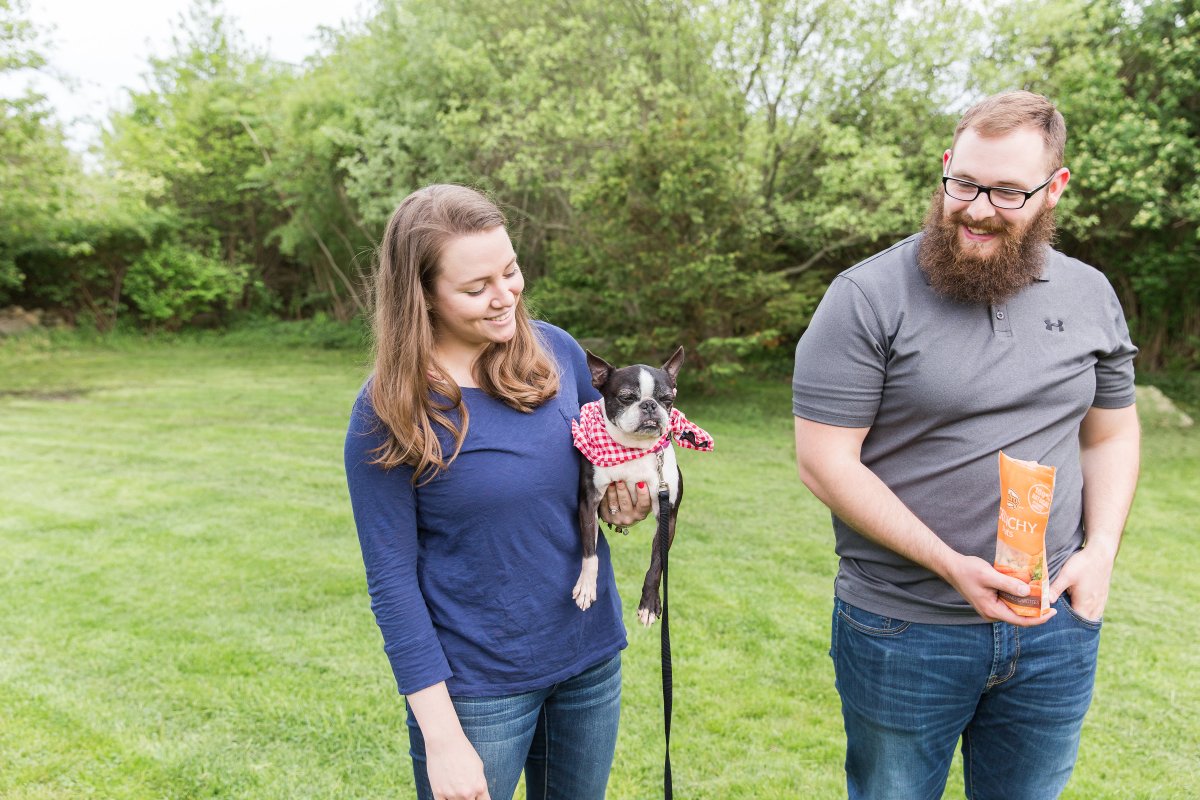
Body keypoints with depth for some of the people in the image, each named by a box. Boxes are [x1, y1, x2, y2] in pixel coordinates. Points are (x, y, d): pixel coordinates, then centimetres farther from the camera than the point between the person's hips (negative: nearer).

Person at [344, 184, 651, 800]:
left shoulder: (555, 350, -6)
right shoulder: (387, 411, -16)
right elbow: (391, 579, -13)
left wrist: (627, 495, -10)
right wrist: (441, 737, -15)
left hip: (591, 657, 5)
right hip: (477, 687, -4)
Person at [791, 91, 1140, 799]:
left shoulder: (1091, 295, 4)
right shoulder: (868, 297, -14)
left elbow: (1111, 434, 13)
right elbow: (825, 462, -16)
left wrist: (1100, 552, -3)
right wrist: (950, 564, -21)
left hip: (1055, 630, 5)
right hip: (903, 632, -4)